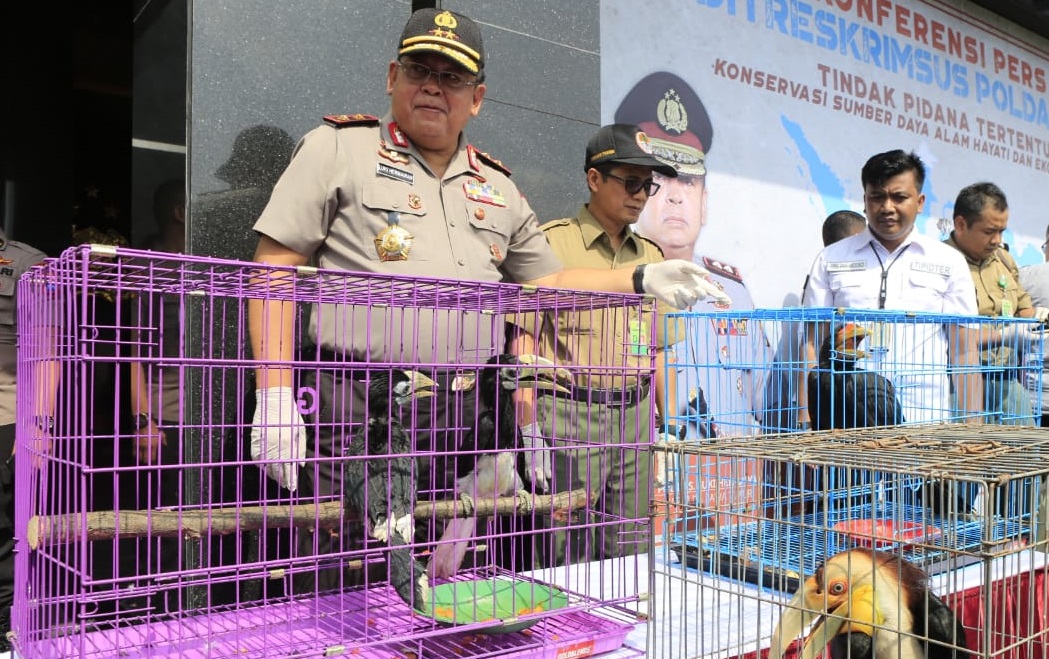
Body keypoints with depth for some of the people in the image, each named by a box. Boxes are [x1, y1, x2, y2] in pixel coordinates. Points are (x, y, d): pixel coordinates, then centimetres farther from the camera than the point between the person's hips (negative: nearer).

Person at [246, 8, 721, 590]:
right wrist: (275, 396, -13)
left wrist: (642, 280, 11)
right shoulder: (338, 148, 3)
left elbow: (547, 282, 25)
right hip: (353, 420, -4)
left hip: (464, 430, 5)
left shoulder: (498, 188, 18)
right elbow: (275, 270, -3)